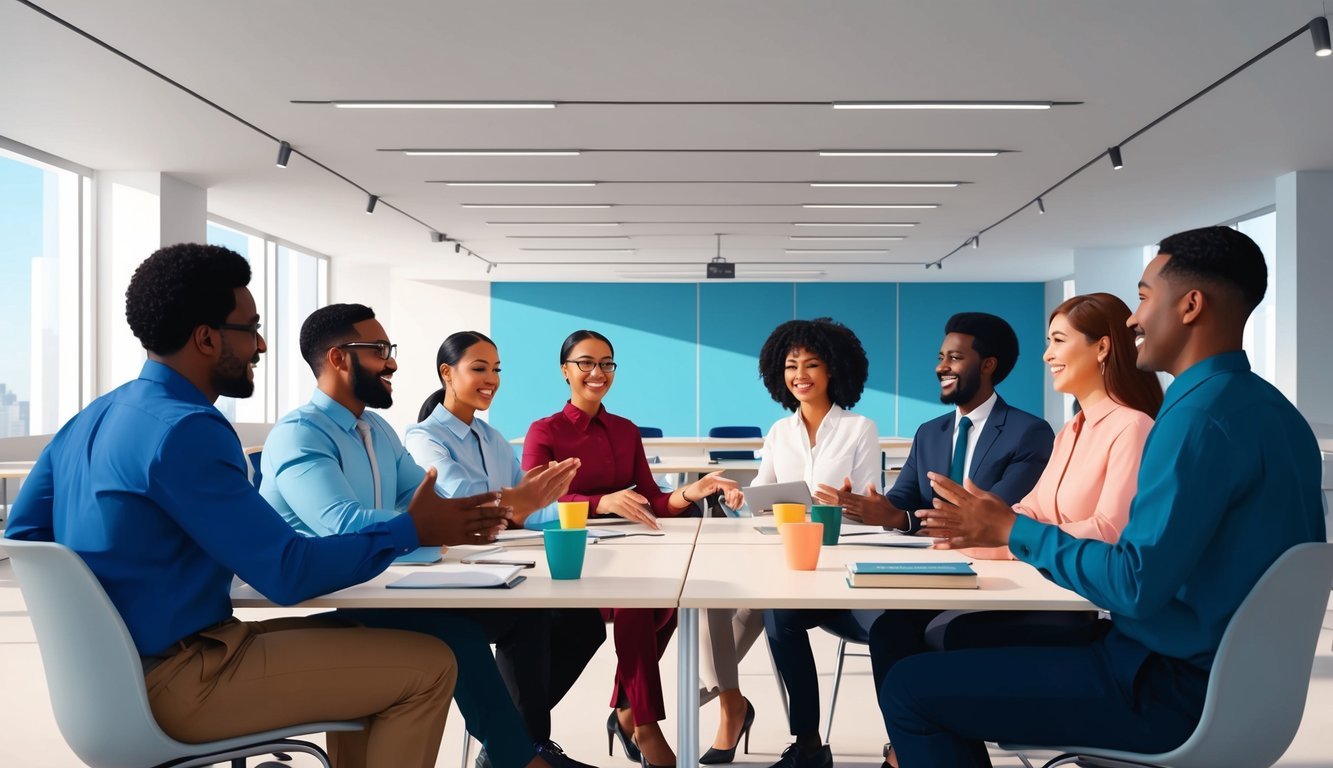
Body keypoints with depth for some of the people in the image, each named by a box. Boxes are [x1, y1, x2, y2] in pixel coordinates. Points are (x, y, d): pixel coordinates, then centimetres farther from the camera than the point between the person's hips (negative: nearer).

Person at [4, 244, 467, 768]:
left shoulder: (95, 416, 8)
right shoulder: (184, 429, -21)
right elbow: (288, 574, -23)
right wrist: (412, 530, -14)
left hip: (120, 668, 10)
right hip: (177, 680, -10)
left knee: (352, 636, 23)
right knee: (428, 667, -10)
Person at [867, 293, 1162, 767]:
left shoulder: (1132, 428, -11)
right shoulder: (1070, 432, 19)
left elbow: (1109, 532, -22)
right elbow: (1031, 511, 13)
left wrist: (1004, 542, -22)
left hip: (1094, 612, -8)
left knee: (945, 635, -26)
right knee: (893, 626, -10)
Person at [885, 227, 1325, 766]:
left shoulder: (1203, 413, -21)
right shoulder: (1266, 407, 10)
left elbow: (1136, 586, -26)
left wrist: (1013, 530, -13)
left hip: (1171, 688, -10)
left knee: (911, 686, -10)